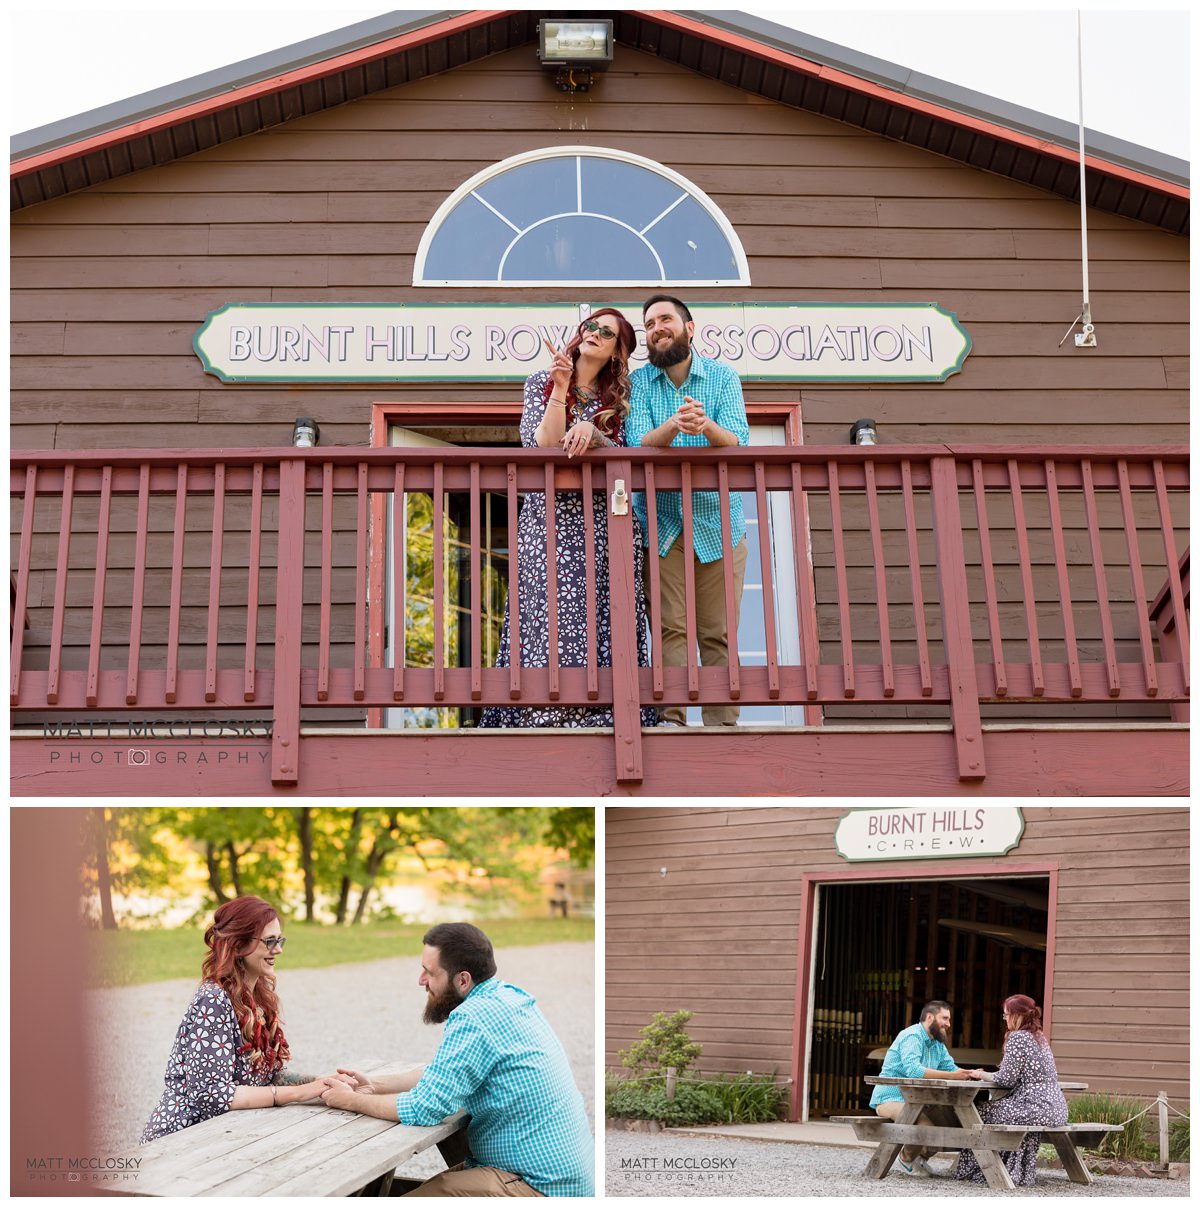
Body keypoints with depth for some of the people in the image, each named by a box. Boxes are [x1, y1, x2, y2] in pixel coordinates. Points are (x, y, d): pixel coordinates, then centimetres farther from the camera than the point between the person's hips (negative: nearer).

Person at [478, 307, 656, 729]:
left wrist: (592, 432, -15)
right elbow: (543, 444, -3)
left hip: (604, 520, 1)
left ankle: (600, 720, -5)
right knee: (550, 615, -9)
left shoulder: (620, 397, 14)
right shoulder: (541, 383, 11)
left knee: (601, 621, -6)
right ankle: (547, 720, -7)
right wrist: (560, 388, -11)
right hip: (550, 517, -1)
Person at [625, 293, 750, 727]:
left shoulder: (722, 377, -1)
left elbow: (738, 444, -14)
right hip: (661, 523, 0)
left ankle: (722, 723, 8)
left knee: (719, 634, 2)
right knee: (671, 628, -5)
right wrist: (674, 425, -36)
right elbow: (639, 446, -15)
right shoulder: (638, 382, 0)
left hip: (718, 523, 0)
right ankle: (671, 719, -1)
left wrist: (707, 426, -37)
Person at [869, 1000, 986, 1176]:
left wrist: (969, 1074, -15)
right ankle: (906, 1159, -1)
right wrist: (952, 1076, -34)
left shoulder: (937, 1044, 15)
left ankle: (921, 1157, 16)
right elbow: (913, 1070, -32)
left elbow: (952, 1068, 9)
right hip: (891, 1098, -9)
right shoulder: (912, 1036, -17)